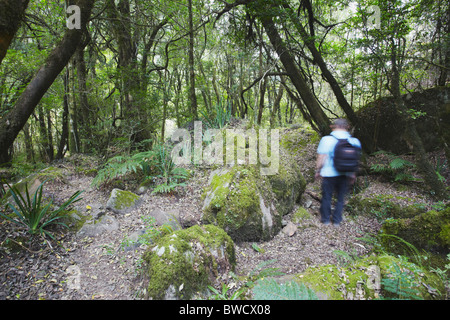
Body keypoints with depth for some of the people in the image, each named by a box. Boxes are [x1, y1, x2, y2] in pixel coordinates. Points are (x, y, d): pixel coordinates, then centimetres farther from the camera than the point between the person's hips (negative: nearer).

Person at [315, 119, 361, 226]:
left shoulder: (326, 140, -16)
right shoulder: (355, 141, -4)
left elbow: (321, 160, -15)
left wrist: (318, 171, 2)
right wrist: (353, 175, 16)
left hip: (329, 175, -3)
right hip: (345, 175, 3)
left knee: (326, 197, 15)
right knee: (340, 198, 18)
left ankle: (325, 219, 30)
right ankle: (336, 220, 31)